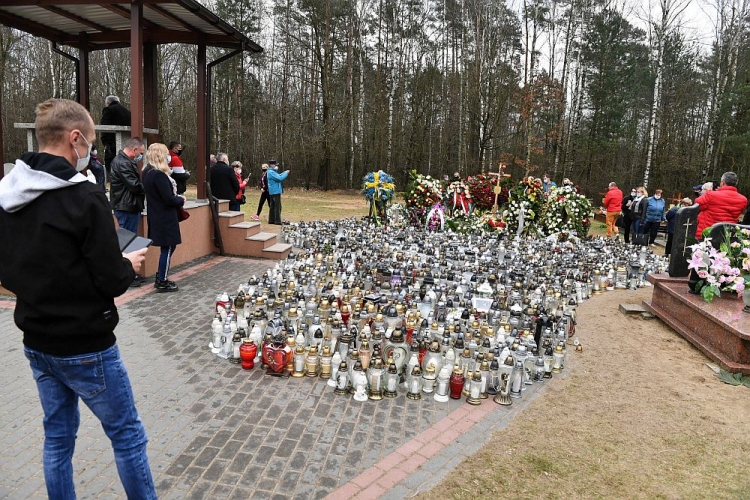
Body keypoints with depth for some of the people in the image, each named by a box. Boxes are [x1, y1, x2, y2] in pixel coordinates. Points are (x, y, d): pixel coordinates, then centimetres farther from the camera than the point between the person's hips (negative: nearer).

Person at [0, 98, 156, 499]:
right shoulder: (84, 198, -22)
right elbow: (113, 283, -20)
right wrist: (128, 263, -1)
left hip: (36, 343, 7)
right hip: (86, 348, -7)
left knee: (58, 436, 20)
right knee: (127, 435, 10)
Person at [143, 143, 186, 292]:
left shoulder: (147, 172, 10)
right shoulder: (159, 175, -21)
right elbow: (169, 199, -21)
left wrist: (177, 198, 8)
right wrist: (181, 200, -3)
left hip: (156, 216, 10)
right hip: (165, 218, -10)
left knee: (167, 247, 18)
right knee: (168, 248, 1)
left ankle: (160, 278, 26)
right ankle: (162, 283, 9)